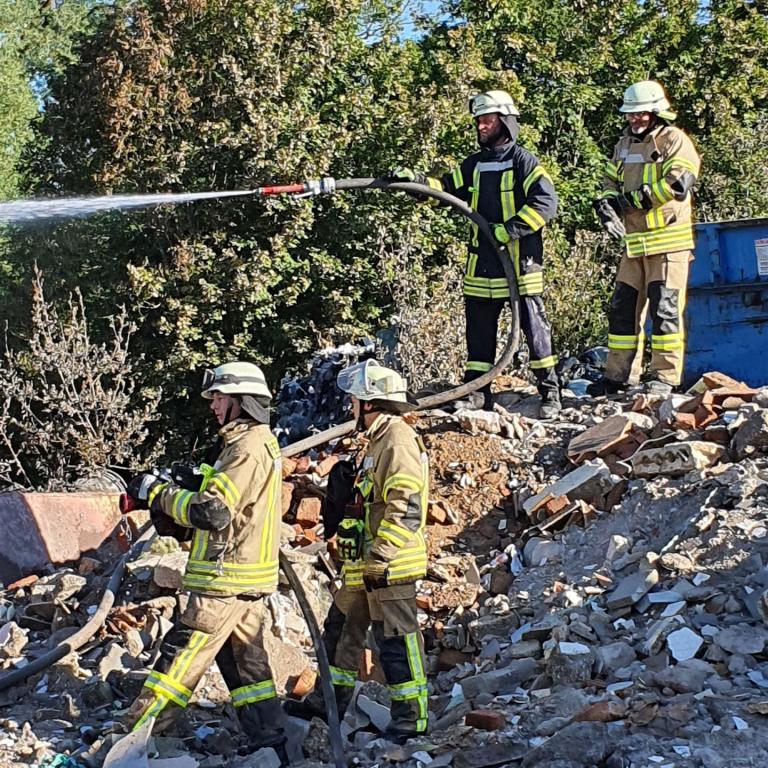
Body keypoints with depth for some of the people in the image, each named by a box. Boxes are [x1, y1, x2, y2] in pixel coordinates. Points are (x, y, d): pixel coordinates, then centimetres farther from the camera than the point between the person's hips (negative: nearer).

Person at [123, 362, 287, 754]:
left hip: (227, 580, -10)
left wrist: (158, 493, -12)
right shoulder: (257, 443, 18)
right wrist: (170, 514, 5)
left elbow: (213, 511, -23)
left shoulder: (248, 447, -15)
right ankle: (271, 742, 18)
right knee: (245, 662, 14)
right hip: (247, 581, 10)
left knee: (180, 655, -6)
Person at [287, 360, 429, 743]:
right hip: (363, 566, 11)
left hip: (389, 566, -11)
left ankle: (411, 716, 1)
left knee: (396, 639, -6)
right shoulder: (379, 440, 19)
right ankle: (332, 698, 31)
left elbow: (406, 507, -24)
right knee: (342, 628, 19)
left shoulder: (398, 440, -15)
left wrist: (381, 553, -25)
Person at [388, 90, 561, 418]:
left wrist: (510, 229, -19)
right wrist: (414, 179, -4)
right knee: (479, 331, 10)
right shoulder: (474, 164, 15)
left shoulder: (523, 161, -5)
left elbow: (546, 201, -14)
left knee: (534, 326, -1)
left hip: (520, 261, -6)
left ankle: (550, 392, 9)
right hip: (482, 265, 6)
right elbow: (446, 188, 13)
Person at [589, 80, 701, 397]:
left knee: (664, 308, -7)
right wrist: (606, 205, -5)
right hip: (634, 240, 7)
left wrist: (634, 198, -15)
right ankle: (617, 375, 15)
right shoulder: (625, 143, 16)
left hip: (668, 240, -7)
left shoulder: (674, 141, -6)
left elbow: (677, 185, -19)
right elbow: (611, 182, 18)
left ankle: (665, 376, -1)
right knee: (623, 307, 8)